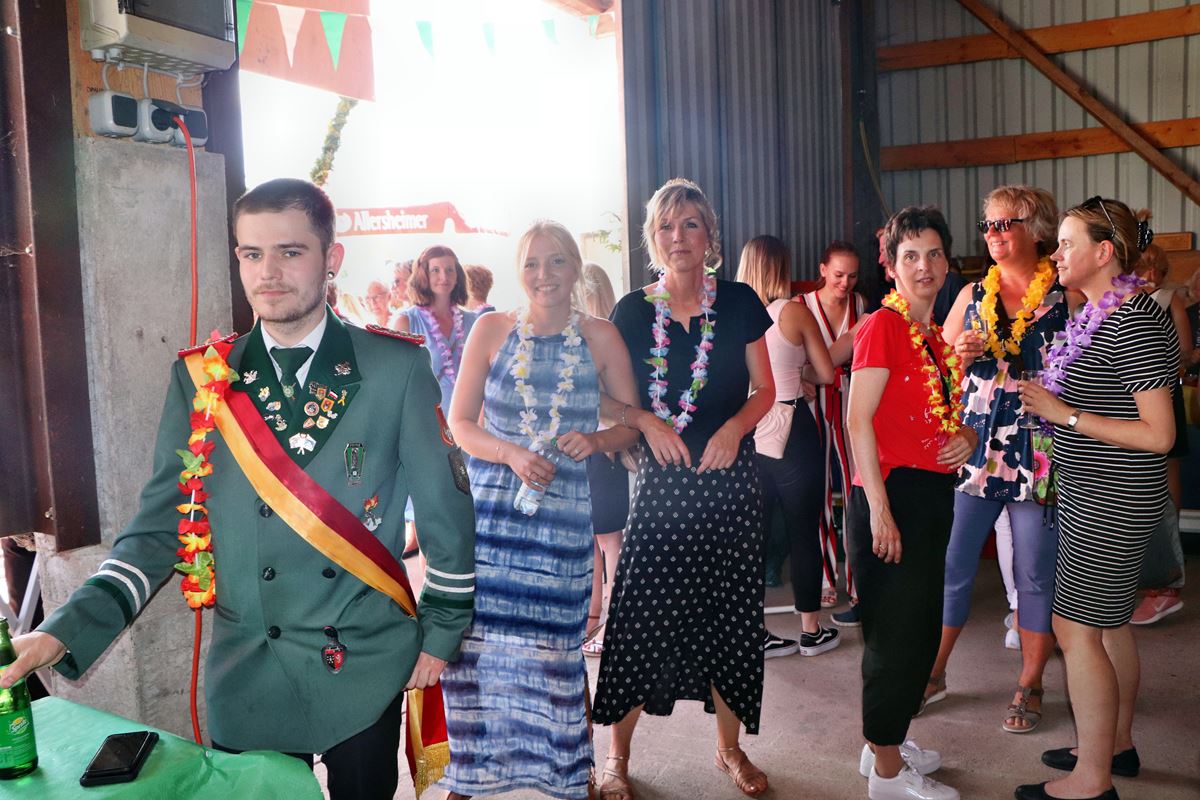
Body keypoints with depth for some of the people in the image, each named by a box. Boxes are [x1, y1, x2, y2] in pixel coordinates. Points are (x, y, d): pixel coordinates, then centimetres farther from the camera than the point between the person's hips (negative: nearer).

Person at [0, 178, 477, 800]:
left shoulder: (398, 369, -7)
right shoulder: (201, 379, -1)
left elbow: (447, 512, -2)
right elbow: (159, 526, 0)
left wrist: (440, 635, 1)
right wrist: (64, 632, -12)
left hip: (369, 673, -1)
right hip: (247, 678, 2)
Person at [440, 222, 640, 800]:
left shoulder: (600, 337, 2)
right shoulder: (491, 329, 2)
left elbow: (634, 422, 6)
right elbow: (460, 423, 2)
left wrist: (596, 440, -15)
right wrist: (513, 454, -14)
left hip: (564, 512, 0)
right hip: (490, 506, 1)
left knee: (554, 642, 7)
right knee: (477, 637, 1)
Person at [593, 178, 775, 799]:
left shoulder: (739, 303, 3)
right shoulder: (633, 311, 2)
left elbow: (765, 389, 7)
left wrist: (734, 426, -12)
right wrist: (648, 421, -12)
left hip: (728, 475, 1)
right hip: (660, 479, -1)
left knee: (729, 610, 7)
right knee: (640, 613, -1)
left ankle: (729, 748, 28)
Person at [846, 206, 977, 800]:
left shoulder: (936, 336, 14)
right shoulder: (883, 326, -11)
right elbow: (859, 419, -17)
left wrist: (965, 435, 0)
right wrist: (879, 508, -22)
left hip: (933, 494, 9)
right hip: (891, 492, -9)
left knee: (921, 630, 17)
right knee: (895, 633, 0)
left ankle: (887, 741, 33)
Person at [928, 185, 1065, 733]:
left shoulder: (1067, 295, 0)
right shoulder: (973, 295, 10)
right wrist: (959, 354, -6)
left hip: (1039, 453, -3)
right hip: (973, 449, 3)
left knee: (1034, 574, 7)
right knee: (951, 565, 7)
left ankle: (1029, 687, 24)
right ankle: (933, 672, 23)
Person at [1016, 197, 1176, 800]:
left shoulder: (1137, 323, -20)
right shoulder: (1096, 314, 10)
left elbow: (1159, 434, -23)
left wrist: (1065, 413, -23)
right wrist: (1050, 401, 9)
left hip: (1111, 501, -10)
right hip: (1094, 495, 10)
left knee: (1076, 628, -4)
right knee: (1110, 620, 19)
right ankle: (1117, 743, 35)